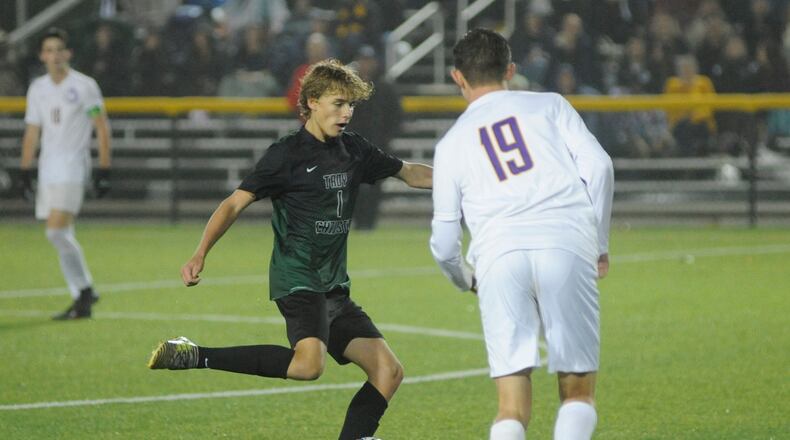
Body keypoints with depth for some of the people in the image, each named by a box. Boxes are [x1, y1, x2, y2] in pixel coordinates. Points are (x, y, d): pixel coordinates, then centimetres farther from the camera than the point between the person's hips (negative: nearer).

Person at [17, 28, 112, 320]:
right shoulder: (37, 88, 12)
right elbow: (32, 132, 18)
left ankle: (83, 293, -10)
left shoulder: (84, 85, -4)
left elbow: (102, 128, -4)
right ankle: (84, 294, 12)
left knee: (57, 231, -18)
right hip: (47, 169, 6)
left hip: (72, 165, -6)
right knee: (62, 235, 5)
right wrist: (25, 172, 13)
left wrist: (103, 171, -10)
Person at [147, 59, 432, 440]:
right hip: (297, 280, -8)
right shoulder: (287, 154, -7)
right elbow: (235, 203, -11)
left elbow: (410, 173, 26)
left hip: (334, 289, 8)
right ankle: (195, 356, -24)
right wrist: (200, 255, -23)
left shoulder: (353, 150, 13)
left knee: (388, 371, 2)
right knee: (309, 363, -33)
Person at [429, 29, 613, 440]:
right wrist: (600, 243, 17)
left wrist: (466, 280, 41)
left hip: (497, 253, 1)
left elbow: (443, 243, 20)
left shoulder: (451, 142, 22)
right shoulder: (549, 105, 20)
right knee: (578, 393, 7)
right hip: (567, 244, -1)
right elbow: (598, 166, 6)